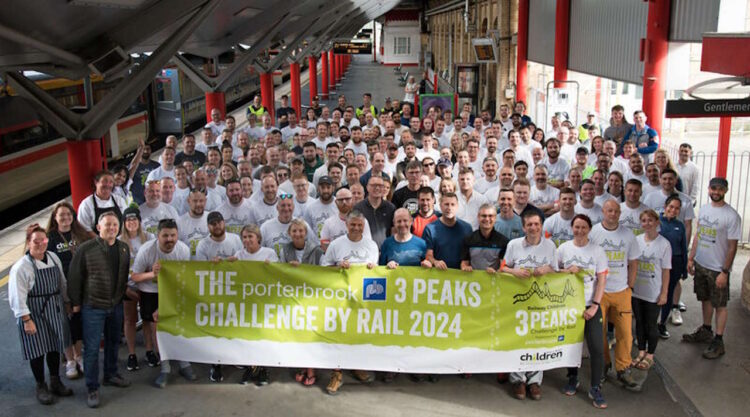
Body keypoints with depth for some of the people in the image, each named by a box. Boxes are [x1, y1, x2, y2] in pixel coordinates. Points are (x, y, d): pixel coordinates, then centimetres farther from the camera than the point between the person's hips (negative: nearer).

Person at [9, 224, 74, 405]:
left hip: (55, 311, 5)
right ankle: (41, 387, 22)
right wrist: (26, 320, -18)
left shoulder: (53, 258, 0)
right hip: (34, 314, -5)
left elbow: (62, 283, 11)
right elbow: (18, 297, -17)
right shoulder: (21, 266, -17)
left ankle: (55, 382, 32)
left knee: (55, 346, 15)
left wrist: (67, 302, 15)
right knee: (38, 350, 4)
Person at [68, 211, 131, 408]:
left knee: (113, 342, 18)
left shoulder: (124, 248, 4)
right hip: (92, 307, -5)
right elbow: (75, 278, -8)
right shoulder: (86, 249, -13)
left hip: (116, 305, 5)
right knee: (92, 348, 0)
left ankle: (111, 375, 36)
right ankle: (92, 389, 9)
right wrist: (76, 303, -5)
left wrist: (124, 295, 12)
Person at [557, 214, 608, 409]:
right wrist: (567, 271, -13)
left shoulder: (597, 250, -2)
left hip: (591, 306, -1)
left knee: (597, 348, -6)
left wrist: (594, 306, -10)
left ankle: (595, 388, 6)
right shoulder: (563, 248, 1)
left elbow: (602, 280, -3)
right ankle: (572, 378, 31)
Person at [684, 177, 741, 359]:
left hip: (718, 268, -6)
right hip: (700, 264, 6)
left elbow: (732, 247, -15)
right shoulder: (704, 209, 4)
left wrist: (725, 272, -17)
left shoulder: (731, 216, -16)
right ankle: (706, 331, 37)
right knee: (705, 299, 20)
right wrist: (691, 258, 11)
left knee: (720, 305, 4)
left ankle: (718, 342, 12)